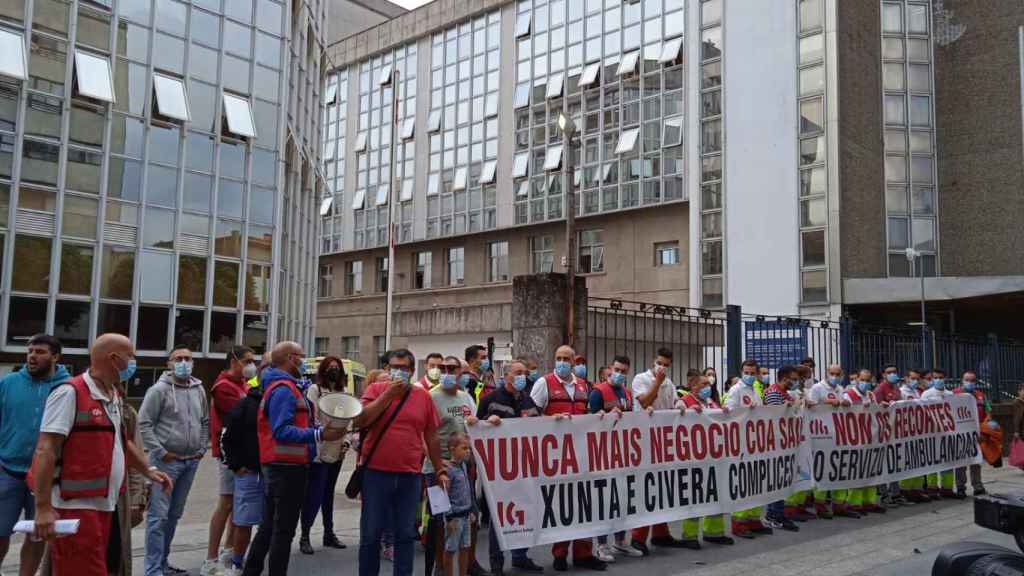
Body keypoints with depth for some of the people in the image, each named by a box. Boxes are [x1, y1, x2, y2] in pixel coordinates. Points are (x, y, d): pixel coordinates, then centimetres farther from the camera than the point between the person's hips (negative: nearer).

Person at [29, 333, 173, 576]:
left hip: (103, 505, 9)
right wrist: (43, 508, -22)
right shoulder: (70, 393, -13)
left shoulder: (114, 397, 14)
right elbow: (45, 451, -18)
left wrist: (148, 470, 16)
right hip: (74, 507, -9)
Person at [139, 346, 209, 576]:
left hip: (191, 461, 6)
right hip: (166, 461, -6)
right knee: (158, 516, -5)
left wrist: (202, 448, 8)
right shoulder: (160, 389, -8)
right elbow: (144, 424, -11)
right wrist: (161, 452, -13)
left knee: (174, 514, 14)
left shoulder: (199, 389, 10)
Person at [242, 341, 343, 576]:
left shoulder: (278, 386, 16)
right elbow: (282, 431, -27)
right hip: (288, 466, -10)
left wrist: (318, 427, 8)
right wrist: (319, 434, -31)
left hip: (278, 466, 10)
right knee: (284, 529, -3)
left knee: (269, 525, 18)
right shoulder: (284, 389, -17)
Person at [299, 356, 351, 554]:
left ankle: (329, 533, 23)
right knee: (314, 495, -6)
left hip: (336, 452, 6)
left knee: (328, 494, 15)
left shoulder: (342, 393, 12)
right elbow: (310, 419, -10)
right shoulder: (315, 389, -4)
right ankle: (304, 536, 4)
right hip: (319, 452, -6)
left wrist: (346, 441, 6)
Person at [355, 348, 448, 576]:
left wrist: (440, 470, 10)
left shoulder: (423, 395, 6)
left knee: (405, 535, 10)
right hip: (375, 472, -2)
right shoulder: (376, 389, 1)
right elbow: (359, 421, -13)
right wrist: (388, 394, -15)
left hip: (409, 476, 2)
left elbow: (431, 436, 11)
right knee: (370, 534, 6)